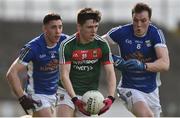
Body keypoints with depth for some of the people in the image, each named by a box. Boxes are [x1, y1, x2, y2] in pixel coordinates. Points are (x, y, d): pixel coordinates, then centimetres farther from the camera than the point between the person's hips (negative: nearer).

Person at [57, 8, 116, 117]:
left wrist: (110, 97, -26)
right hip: (68, 91, -2)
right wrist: (75, 99, -30)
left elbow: (110, 73, -10)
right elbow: (64, 75, -18)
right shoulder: (67, 45, -15)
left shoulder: (102, 45, -9)